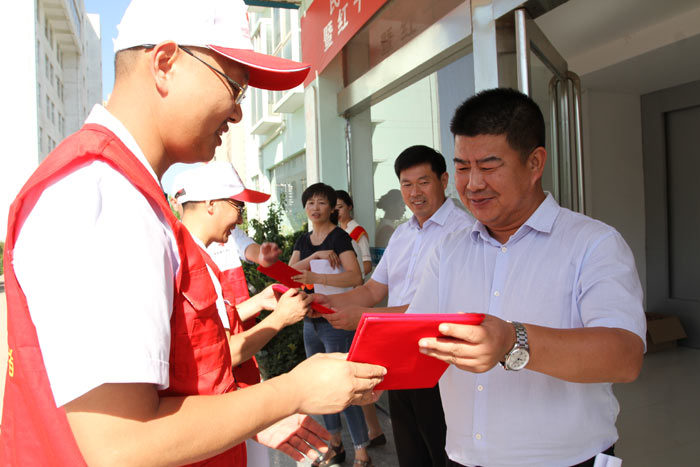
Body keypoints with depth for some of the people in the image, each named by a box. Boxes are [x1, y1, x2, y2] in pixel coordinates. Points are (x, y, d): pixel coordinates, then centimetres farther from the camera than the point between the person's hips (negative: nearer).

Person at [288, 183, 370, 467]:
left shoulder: (339, 236, -8)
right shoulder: (303, 241, 12)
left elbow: (355, 277, -21)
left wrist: (315, 277, -31)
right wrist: (315, 256, -14)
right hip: (311, 322, 7)